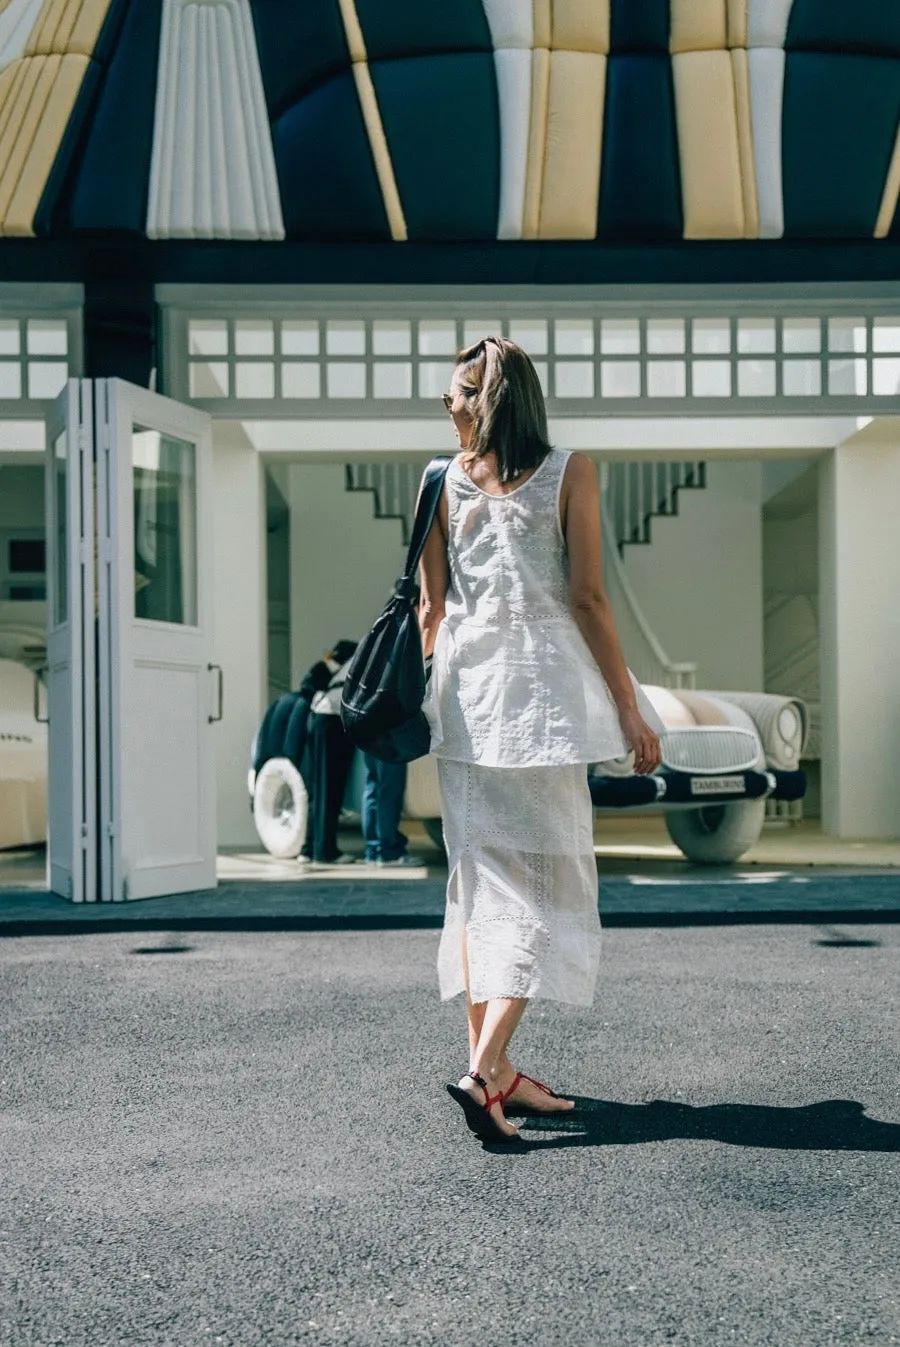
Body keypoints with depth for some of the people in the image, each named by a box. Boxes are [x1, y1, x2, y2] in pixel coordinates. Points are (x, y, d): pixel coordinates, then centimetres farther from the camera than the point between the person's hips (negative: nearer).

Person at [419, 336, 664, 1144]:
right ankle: (484, 1072, -12)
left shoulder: (443, 483, 7)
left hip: (462, 690, 4)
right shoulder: (569, 473, -1)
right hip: (540, 689, -4)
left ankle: (494, 1067, 16)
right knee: (545, 880, -1)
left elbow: (430, 608, 9)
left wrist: (422, 694, 22)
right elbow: (587, 600, -6)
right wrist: (630, 709, -2)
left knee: (481, 877, 12)